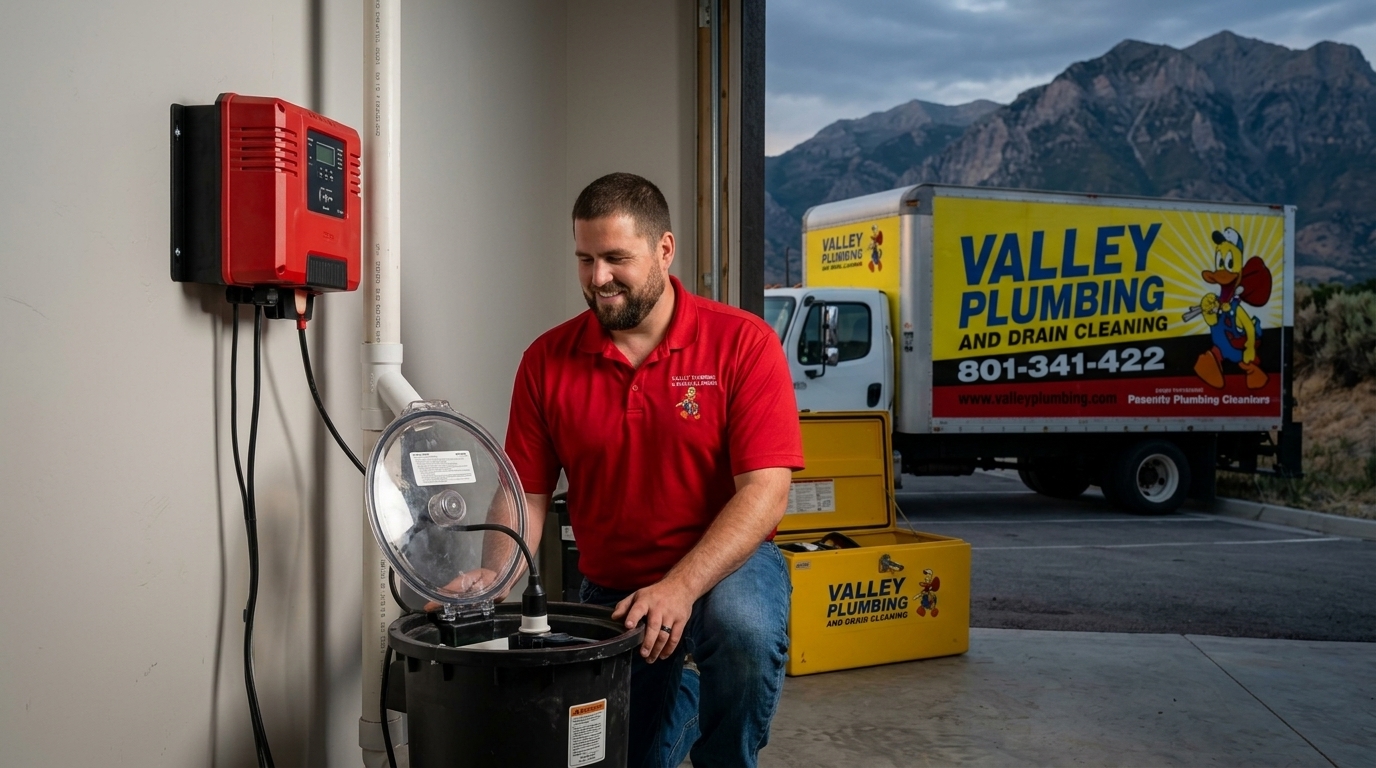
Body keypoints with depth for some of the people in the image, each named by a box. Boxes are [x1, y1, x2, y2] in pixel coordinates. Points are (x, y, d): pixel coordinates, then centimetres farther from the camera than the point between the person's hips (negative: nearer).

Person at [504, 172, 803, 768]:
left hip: (725, 566, -3)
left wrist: (681, 588, -32)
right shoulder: (546, 361, -5)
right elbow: (527, 494, -4)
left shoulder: (743, 342, -15)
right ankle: (683, 700, 44)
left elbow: (765, 491, -21)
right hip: (611, 587, 4)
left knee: (744, 626, -36)